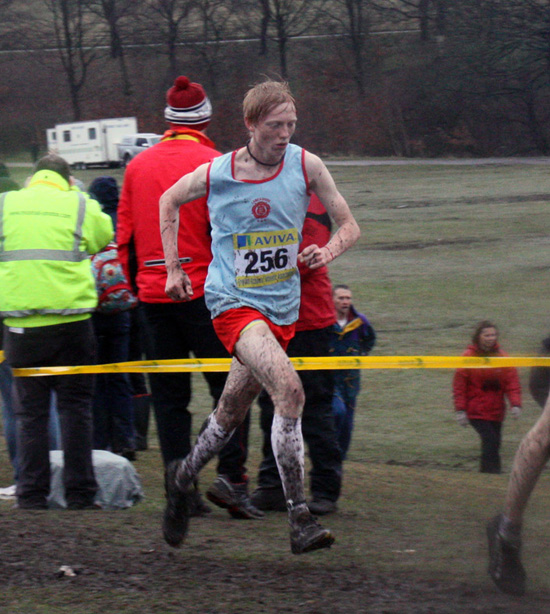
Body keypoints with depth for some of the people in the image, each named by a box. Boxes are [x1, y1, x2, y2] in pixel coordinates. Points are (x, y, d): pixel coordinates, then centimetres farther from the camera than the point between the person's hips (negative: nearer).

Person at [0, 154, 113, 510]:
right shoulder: (82, 207, 4)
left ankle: (32, 493, 5)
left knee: (31, 409, 7)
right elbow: (107, 242, 9)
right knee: (75, 406, 6)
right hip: (71, 318, -1)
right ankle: (79, 491, 5)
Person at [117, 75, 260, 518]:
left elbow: (124, 236, 12)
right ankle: (233, 481, -9)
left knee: (169, 395, 8)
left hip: (153, 295, 5)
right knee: (229, 388, 1)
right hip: (203, 293, -5)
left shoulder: (138, 166, 9)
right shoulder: (213, 165, -6)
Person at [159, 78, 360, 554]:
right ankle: (299, 519, -26)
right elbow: (169, 202, 13)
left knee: (232, 413, 16)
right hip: (233, 302, -4)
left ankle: (182, 479, 44)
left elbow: (349, 226, 3)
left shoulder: (305, 166, -4)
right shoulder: (215, 175, -8)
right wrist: (173, 269, 11)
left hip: (283, 309, 4)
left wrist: (329, 251, -18)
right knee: (289, 391, -26)